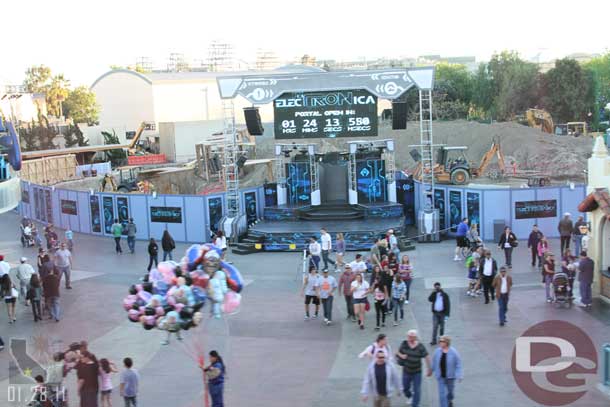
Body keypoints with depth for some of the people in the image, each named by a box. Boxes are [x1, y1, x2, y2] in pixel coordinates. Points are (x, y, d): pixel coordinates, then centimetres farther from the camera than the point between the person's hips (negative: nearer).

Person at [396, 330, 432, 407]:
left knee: (417, 390, 2)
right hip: (406, 371, 3)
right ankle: (409, 396, 52)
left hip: (417, 372, -3)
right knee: (405, 387, 19)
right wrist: (401, 356, -20)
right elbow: (398, 352, 4)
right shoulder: (404, 344, -11)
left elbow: (426, 357, -13)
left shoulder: (420, 346, -19)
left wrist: (429, 369, -9)